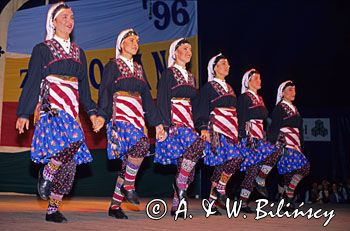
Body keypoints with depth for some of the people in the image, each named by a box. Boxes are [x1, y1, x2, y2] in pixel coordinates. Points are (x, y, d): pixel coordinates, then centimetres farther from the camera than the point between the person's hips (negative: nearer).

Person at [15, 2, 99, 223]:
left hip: (71, 109, 5)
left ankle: (53, 210, 7)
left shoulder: (78, 52, 20)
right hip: (50, 106, -5)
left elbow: (84, 85, 21)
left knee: (71, 160, -3)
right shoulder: (42, 49, 5)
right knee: (74, 139, -30)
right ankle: (46, 174, -5)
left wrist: (92, 111, 12)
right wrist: (24, 113, -3)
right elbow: (32, 82, 1)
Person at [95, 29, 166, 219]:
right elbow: (105, 92, -6)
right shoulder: (113, 65, 5)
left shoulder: (139, 69, 22)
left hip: (136, 117, 6)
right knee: (142, 144, -30)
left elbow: (147, 97, 21)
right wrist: (102, 116, -22)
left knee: (129, 161, 0)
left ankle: (115, 206, 7)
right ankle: (128, 186, -12)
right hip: (119, 116, -6)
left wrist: (157, 123, 16)